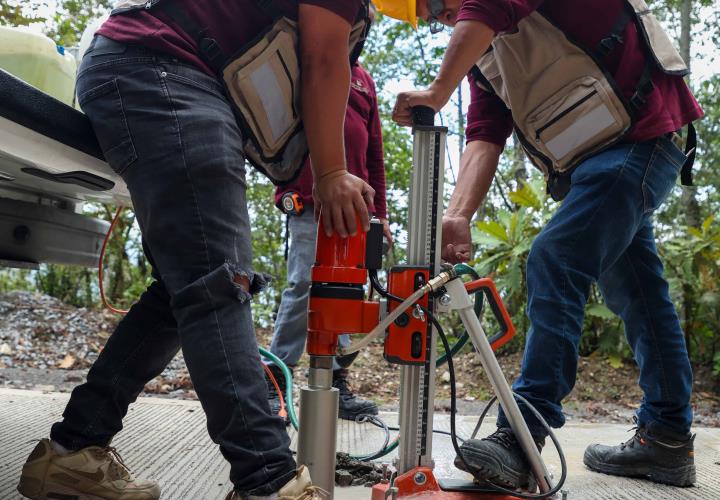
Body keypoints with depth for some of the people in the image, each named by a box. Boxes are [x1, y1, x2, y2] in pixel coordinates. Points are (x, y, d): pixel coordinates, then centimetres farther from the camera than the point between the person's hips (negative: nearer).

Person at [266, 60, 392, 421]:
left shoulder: (364, 78, 22)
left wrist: (380, 213, 16)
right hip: (309, 202, -5)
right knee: (303, 288, -8)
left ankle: (337, 384, 8)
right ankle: (274, 381, 1)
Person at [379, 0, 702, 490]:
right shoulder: (480, 54, 14)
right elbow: (484, 137, 0)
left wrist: (438, 92, -24)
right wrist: (458, 216, -15)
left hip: (641, 134, -10)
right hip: (588, 162, 10)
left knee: (554, 263, -20)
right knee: (636, 291, 11)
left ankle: (521, 439, -19)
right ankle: (667, 440, 21)